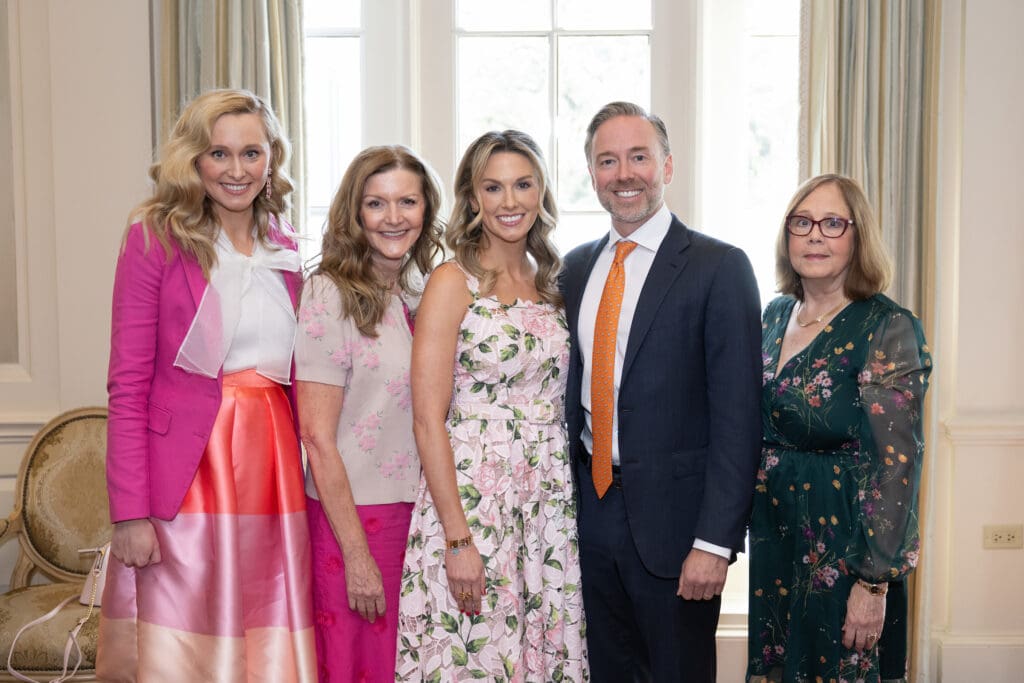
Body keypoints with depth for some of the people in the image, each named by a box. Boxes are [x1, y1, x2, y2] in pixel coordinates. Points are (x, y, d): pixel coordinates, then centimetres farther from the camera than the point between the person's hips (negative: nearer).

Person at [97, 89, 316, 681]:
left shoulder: (284, 249, 13)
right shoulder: (155, 240, -3)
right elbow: (128, 385, -6)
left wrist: (308, 482, 9)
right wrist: (130, 513, -12)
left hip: (270, 471, 5)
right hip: (185, 478, -4)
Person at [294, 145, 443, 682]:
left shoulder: (421, 295, 8)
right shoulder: (331, 296, -12)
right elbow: (317, 438, -14)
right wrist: (356, 554, -15)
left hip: (419, 513, 6)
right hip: (354, 517, -6)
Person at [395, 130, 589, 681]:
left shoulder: (551, 284, 10)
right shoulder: (453, 283, -7)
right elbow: (428, 420, -12)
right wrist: (458, 539, -16)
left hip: (550, 505, 5)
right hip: (470, 497, -5)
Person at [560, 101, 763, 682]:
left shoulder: (719, 268, -9)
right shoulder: (576, 268, 9)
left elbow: (737, 417, -13)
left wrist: (714, 541, -17)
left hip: (672, 521, -5)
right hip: (592, 510, 5)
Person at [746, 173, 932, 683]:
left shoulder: (888, 329, -14)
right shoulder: (775, 315, 5)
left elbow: (896, 463, -17)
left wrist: (874, 583, -18)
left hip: (840, 542, -6)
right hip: (773, 535, 6)